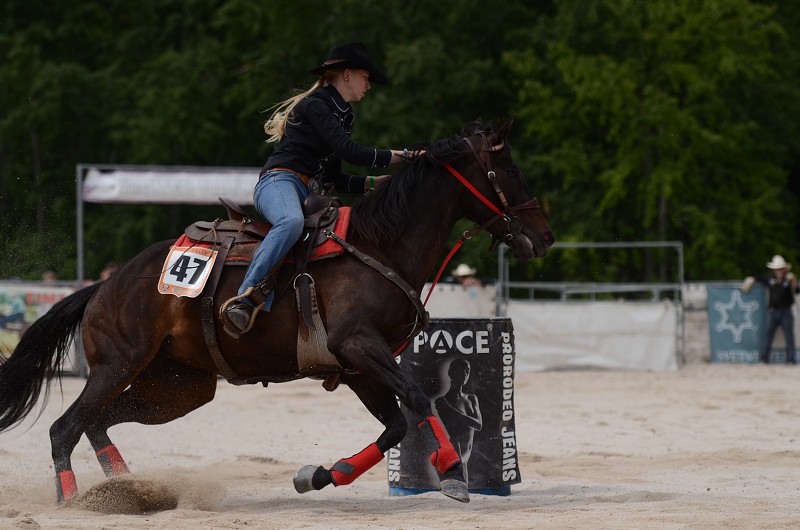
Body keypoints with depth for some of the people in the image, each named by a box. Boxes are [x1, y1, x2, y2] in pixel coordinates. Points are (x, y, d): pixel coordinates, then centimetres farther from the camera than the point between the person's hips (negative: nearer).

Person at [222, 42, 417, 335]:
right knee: (291, 222, -41)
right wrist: (400, 156, -9)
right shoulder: (315, 105, -2)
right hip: (279, 182, -10)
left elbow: (335, 179, 25)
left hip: (309, 195, 10)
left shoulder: (341, 115, 27)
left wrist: (374, 182, 12)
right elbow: (349, 151, -14)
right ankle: (245, 298, -51)